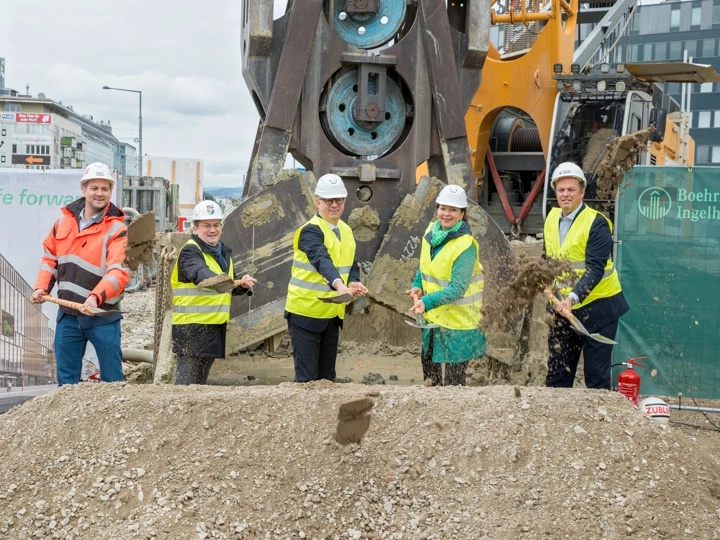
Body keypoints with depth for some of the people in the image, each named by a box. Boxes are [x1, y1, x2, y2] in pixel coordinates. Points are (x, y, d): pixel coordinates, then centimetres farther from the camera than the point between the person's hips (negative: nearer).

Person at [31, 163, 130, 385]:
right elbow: (50, 256, 17)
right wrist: (42, 287, 5)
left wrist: (96, 297, -37)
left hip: (102, 316, -5)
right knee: (66, 379, 12)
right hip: (67, 313, 5)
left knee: (112, 379, 3)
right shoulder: (64, 219, 6)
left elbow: (119, 271, -23)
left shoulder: (117, 229, -11)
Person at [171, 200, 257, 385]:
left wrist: (242, 285, 2)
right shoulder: (190, 252, -11)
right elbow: (201, 275, -32)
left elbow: (229, 289, 25)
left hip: (216, 326, 8)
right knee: (187, 379, -9)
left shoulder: (224, 253, 16)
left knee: (201, 379, 15)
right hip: (191, 326, -8)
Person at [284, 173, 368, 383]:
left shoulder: (346, 231, 11)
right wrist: (338, 283, -50)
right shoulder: (310, 231, -15)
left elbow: (352, 266, 14)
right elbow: (322, 260, -33)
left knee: (327, 376, 13)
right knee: (306, 377, -4)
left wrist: (354, 283, -9)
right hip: (306, 312, -7)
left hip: (332, 314, 7)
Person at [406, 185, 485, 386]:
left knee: (454, 375, 1)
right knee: (428, 362, 19)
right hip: (433, 316, 7)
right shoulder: (431, 231, 1)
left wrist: (428, 302, -31)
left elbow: (457, 288, -24)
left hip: (458, 319, -7)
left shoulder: (465, 245, -21)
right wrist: (418, 286, 0)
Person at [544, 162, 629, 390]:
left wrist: (573, 298, -33)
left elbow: (595, 269, -22)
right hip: (564, 307, 6)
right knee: (557, 373, 11)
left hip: (597, 309, -6)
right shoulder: (551, 219, 7)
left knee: (597, 375, 1)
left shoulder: (596, 223, -14)